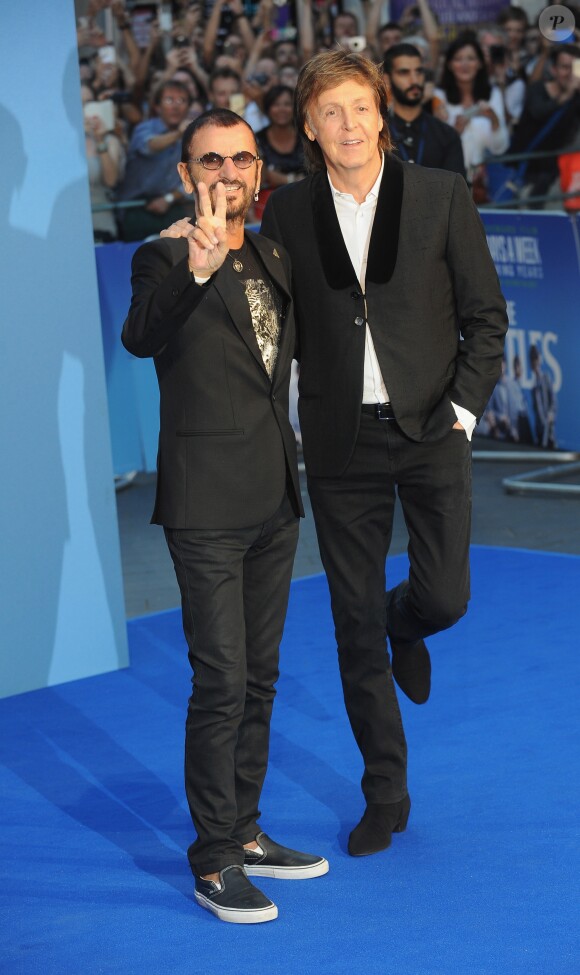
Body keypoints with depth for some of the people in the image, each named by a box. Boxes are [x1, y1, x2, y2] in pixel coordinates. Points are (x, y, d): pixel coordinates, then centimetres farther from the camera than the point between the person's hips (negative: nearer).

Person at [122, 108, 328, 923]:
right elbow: (140, 336, -30)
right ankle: (213, 864, 0)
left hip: (274, 502, 7)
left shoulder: (276, 262, 12)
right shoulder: (165, 260, -9)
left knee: (259, 677, 14)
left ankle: (244, 832, 25)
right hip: (207, 505, -7)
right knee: (221, 681, -8)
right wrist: (195, 270, -46)